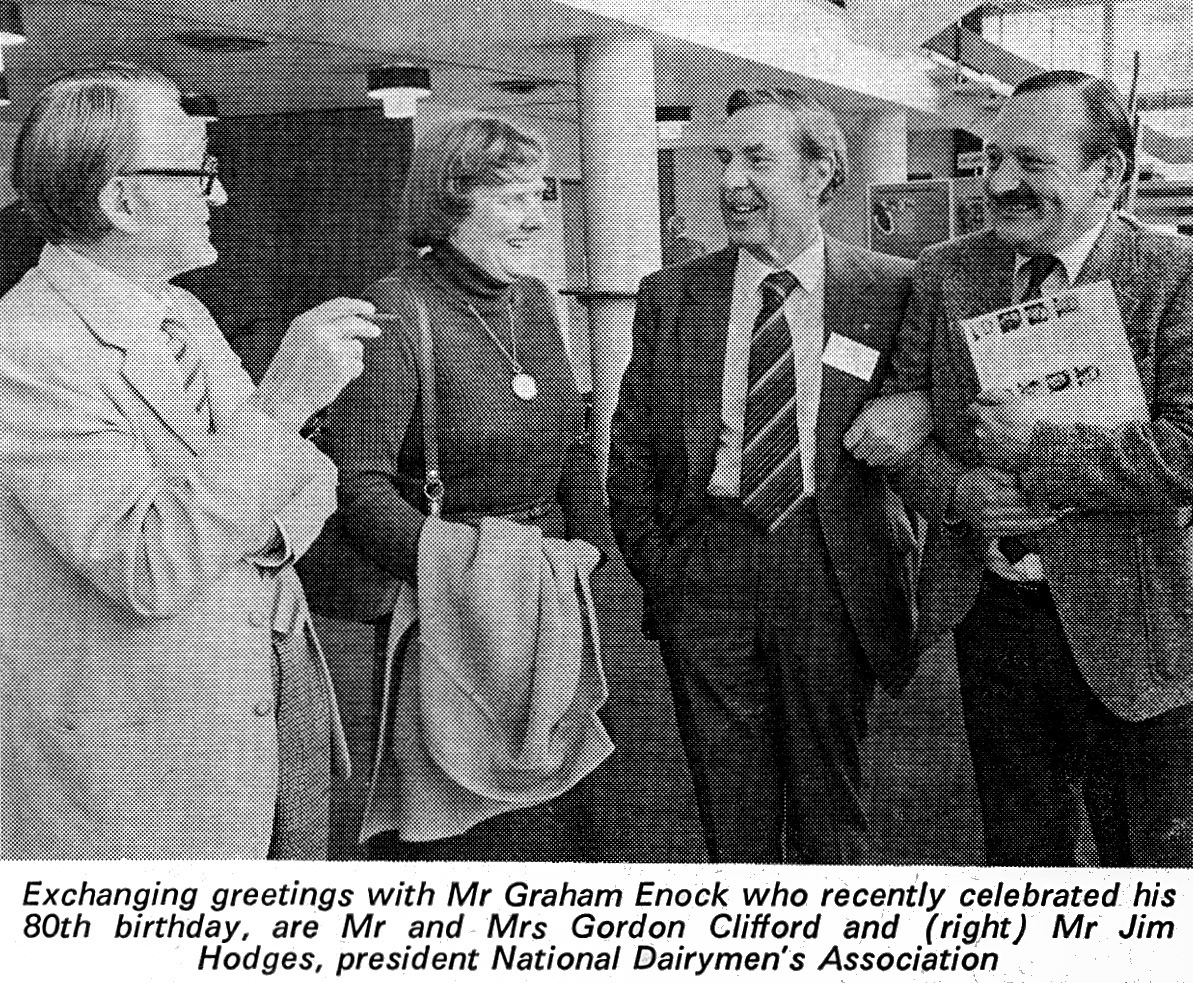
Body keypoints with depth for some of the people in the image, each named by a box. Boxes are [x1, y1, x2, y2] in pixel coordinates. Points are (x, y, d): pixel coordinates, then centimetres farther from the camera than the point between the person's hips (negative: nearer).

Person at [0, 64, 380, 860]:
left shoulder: (183, 315, 9)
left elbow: (308, 476, 10)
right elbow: (147, 569, -26)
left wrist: (273, 526, -13)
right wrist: (282, 399, -28)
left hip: (283, 701, 8)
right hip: (142, 759, -8)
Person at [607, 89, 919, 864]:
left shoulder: (890, 291, -1)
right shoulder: (671, 297, 5)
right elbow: (631, 451, 8)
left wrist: (902, 565, -3)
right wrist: (657, 567, 1)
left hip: (834, 575, -1)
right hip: (705, 576, 2)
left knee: (831, 807, 12)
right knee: (731, 812, 12)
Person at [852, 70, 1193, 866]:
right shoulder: (946, 272, 2)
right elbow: (900, 420, 4)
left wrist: (1041, 447, -23)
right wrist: (957, 491, -15)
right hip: (991, 614, 4)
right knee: (1019, 850, 21)